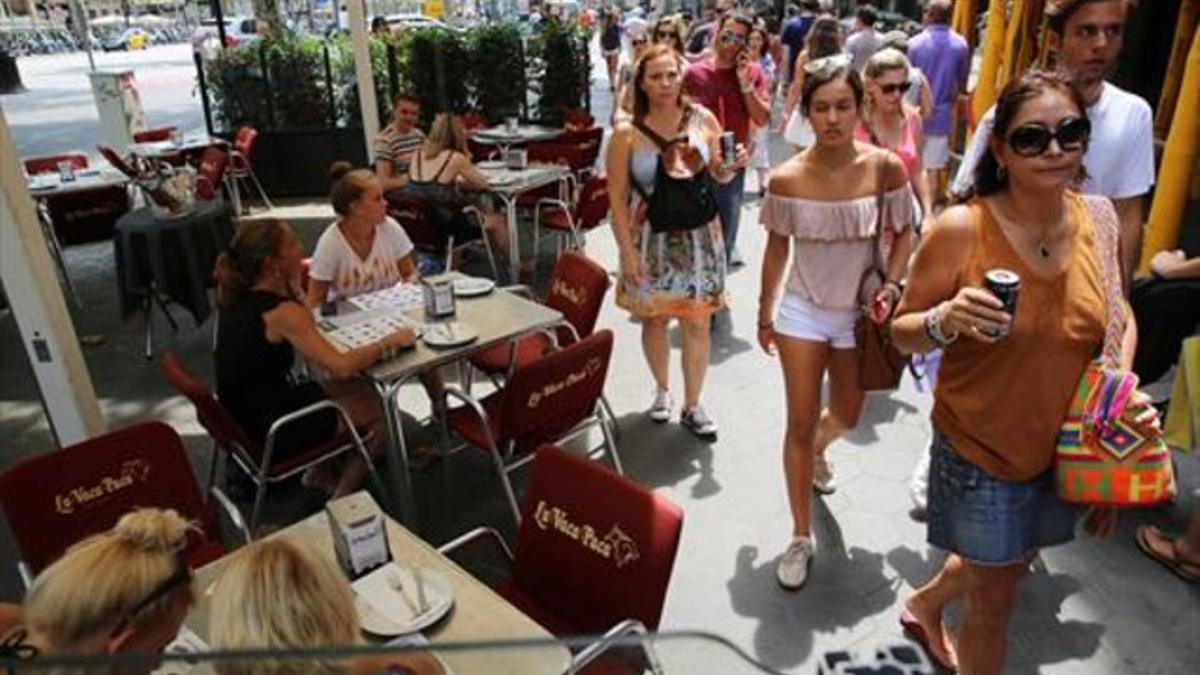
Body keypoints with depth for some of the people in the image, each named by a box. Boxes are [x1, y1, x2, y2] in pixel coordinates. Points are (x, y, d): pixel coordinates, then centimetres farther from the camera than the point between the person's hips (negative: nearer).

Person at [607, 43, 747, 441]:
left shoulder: (704, 120, -2)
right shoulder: (627, 133, -9)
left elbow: (718, 175, 11)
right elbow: (617, 197, -8)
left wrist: (733, 166, -12)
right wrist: (627, 251, -12)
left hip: (698, 236, 2)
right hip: (652, 239, -1)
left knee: (698, 321, 5)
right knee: (655, 318, 11)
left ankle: (692, 407, 21)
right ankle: (662, 390, 37)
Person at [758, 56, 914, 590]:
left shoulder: (885, 168, -13)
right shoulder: (787, 178, -12)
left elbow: (904, 234, 1)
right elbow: (777, 247, 0)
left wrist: (891, 286, -15)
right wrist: (764, 313, 7)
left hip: (859, 314, 2)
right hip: (803, 312, -1)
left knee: (847, 416, 19)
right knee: (799, 423, 1)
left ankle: (817, 450, 57)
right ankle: (801, 536, 16)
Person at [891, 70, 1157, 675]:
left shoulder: (1099, 217, -7)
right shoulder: (961, 228, -22)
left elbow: (1115, 313, 9)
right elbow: (902, 332, -13)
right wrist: (946, 320, -33)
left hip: (1064, 449, 6)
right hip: (980, 451, -5)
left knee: (1009, 563, 29)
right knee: (994, 603, 11)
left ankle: (925, 602, 58)